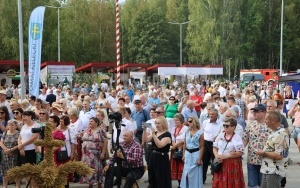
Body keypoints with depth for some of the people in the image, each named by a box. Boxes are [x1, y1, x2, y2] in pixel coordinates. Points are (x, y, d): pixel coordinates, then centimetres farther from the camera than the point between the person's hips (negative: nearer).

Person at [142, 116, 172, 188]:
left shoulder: (167, 134, -13)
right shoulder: (155, 133, 11)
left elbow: (160, 145, -25)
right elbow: (146, 140, 5)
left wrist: (153, 134, -28)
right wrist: (144, 130, -7)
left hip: (162, 159, -8)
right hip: (153, 158, 8)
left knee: (162, 182, -5)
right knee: (153, 180, 16)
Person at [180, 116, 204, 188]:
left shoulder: (200, 133, -10)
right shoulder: (187, 132, 6)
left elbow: (202, 147, -10)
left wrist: (200, 159, -13)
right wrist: (184, 155, 9)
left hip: (196, 154, -5)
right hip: (188, 154, 5)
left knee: (195, 174, 2)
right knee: (186, 173, 10)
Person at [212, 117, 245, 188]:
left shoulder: (237, 137, -10)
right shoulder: (220, 135, 7)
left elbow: (240, 152, -14)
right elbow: (215, 147, 12)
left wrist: (226, 156, -18)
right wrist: (217, 156, -9)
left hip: (233, 164, -5)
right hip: (220, 164, 5)